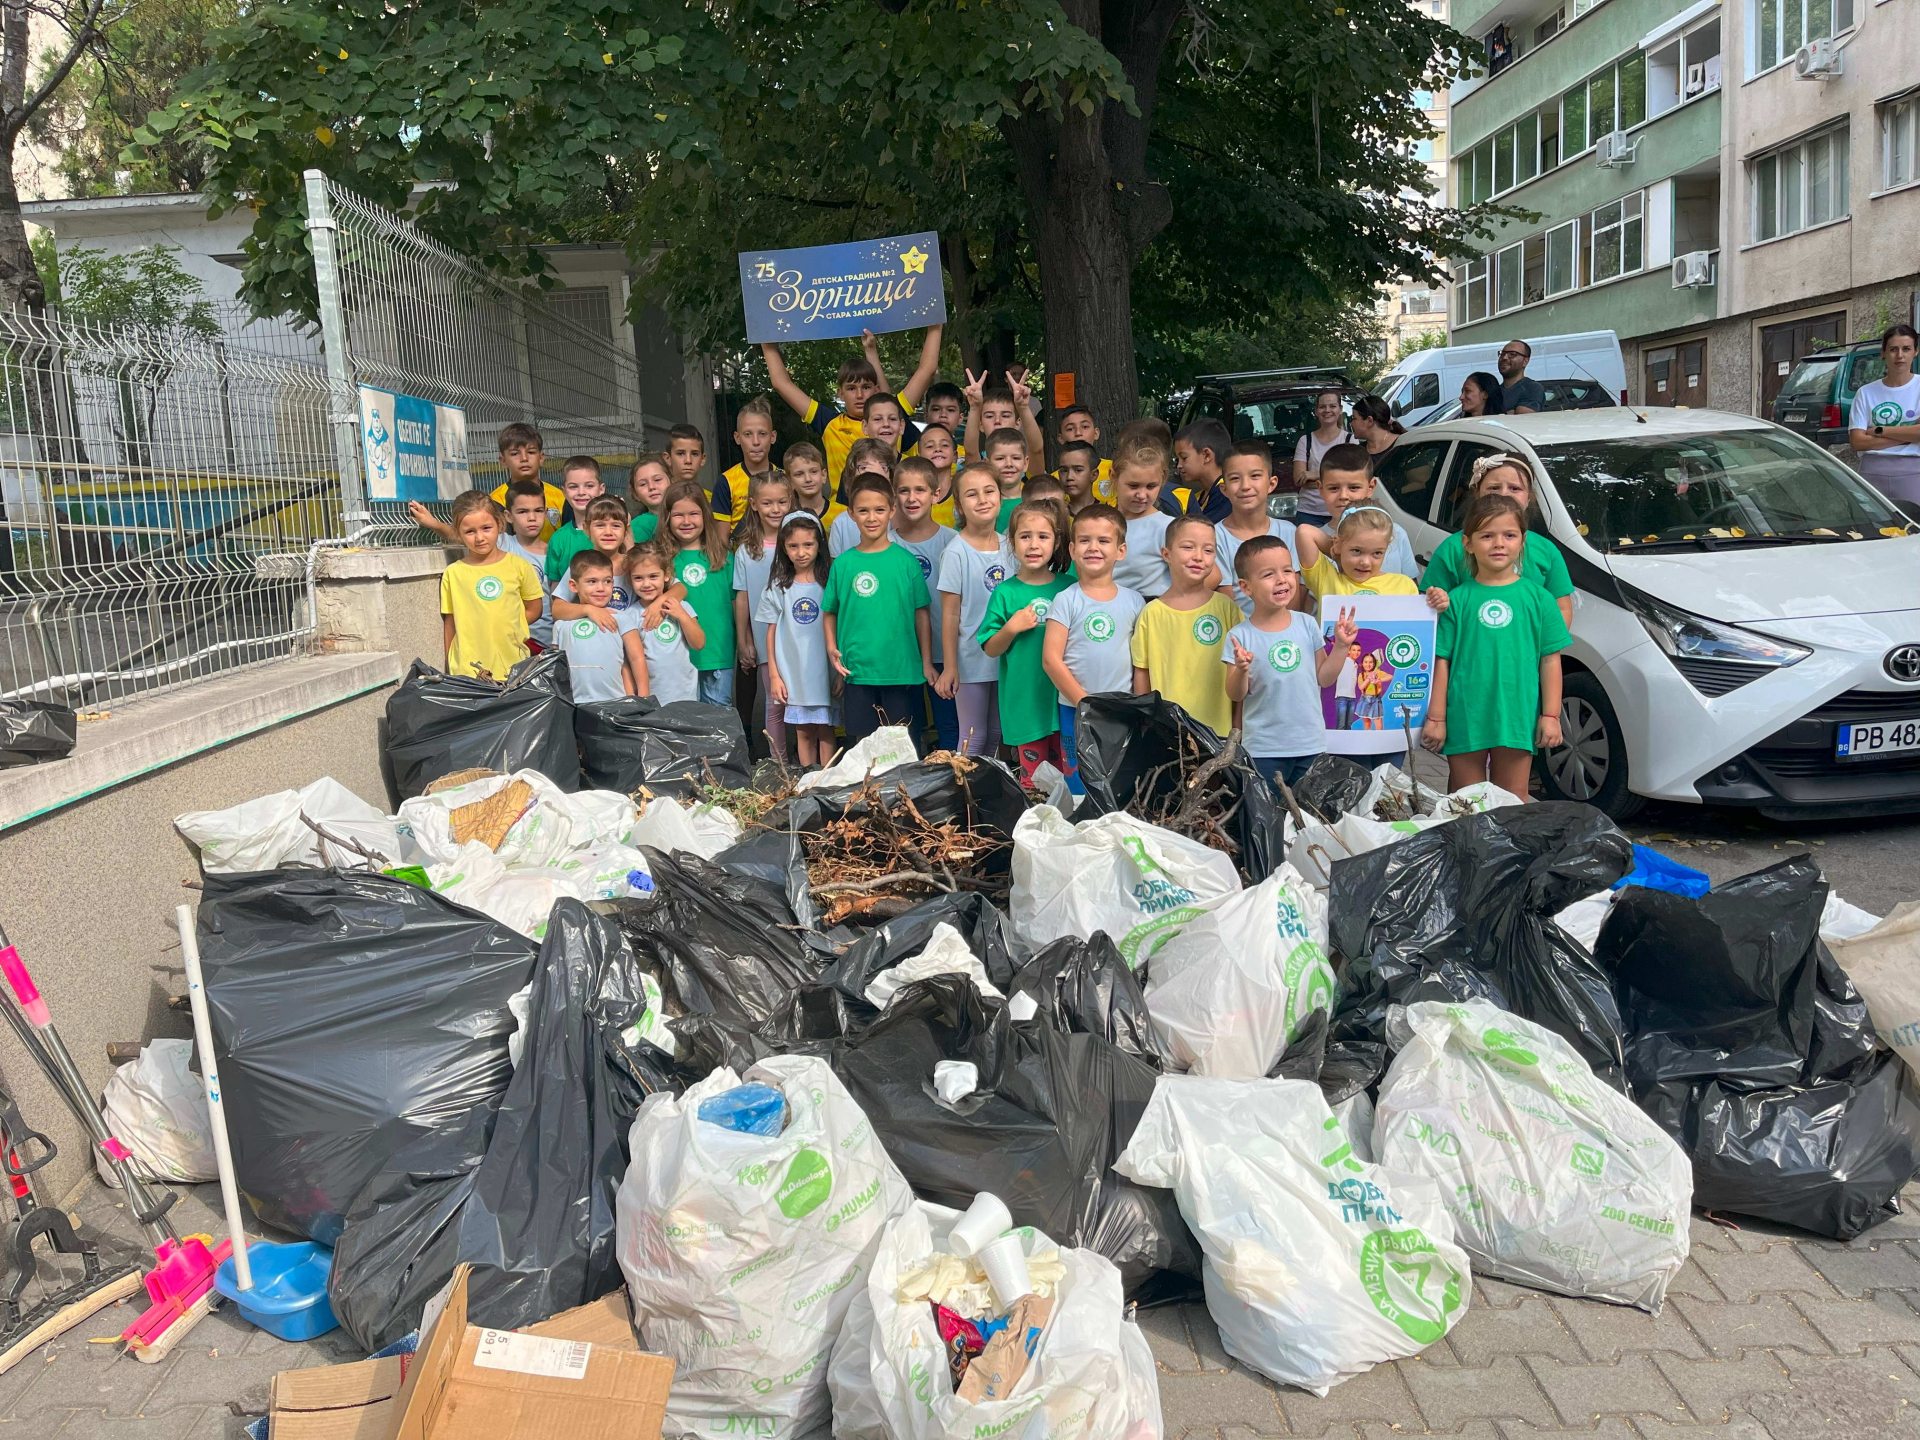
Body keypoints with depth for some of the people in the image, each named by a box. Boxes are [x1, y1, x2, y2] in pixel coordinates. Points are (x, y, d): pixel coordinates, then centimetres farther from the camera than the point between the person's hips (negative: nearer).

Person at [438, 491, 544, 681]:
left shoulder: (519, 566, 2)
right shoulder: (452, 574, 1)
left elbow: (533, 610, 8)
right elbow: (450, 624, 5)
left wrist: (504, 627, -2)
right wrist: (449, 670, 6)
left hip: (513, 668, 0)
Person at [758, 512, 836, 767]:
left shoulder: (829, 582, 1)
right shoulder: (778, 586, 5)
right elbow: (772, 632, 6)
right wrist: (774, 675, 2)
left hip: (824, 670, -1)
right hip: (793, 672, 1)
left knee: (825, 730, 2)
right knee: (803, 732, 7)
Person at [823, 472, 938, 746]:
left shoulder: (905, 560, 0)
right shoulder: (843, 563, 3)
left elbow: (921, 614, 2)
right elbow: (830, 613, 9)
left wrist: (927, 662, 0)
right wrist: (832, 649, -6)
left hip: (901, 670, -1)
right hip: (857, 671, 1)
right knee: (863, 743, 9)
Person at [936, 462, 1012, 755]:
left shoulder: (1009, 546, 2)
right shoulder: (957, 552, -13)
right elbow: (950, 613, -11)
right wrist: (950, 666, -12)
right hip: (971, 661, -5)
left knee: (996, 734, 14)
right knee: (973, 737, 3)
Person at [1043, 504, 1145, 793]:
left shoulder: (1134, 601, 5)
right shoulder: (1066, 601, -3)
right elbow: (1051, 659, -8)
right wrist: (1085, 702, -11)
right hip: (1076, 711, -2)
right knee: (1079, 787, 4)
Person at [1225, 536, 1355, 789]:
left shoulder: (1307, 625, 0)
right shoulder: (1240, 636, -8)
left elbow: (1323, 678, 6)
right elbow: (1235, 695, -8)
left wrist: (1341, 645, -4)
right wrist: (1241, 670, -27)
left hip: (1311, 745, 3)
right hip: (1263, 750, -3)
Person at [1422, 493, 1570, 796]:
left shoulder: (1538, 598, 3)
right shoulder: (1456, 600, 0)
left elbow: (1550, 660, 4)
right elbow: (1441, 661, 0)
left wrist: (1550, 715, -1)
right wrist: (1435, 718, -3)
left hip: (1517, 717, 1)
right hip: (1464, 716, -1)